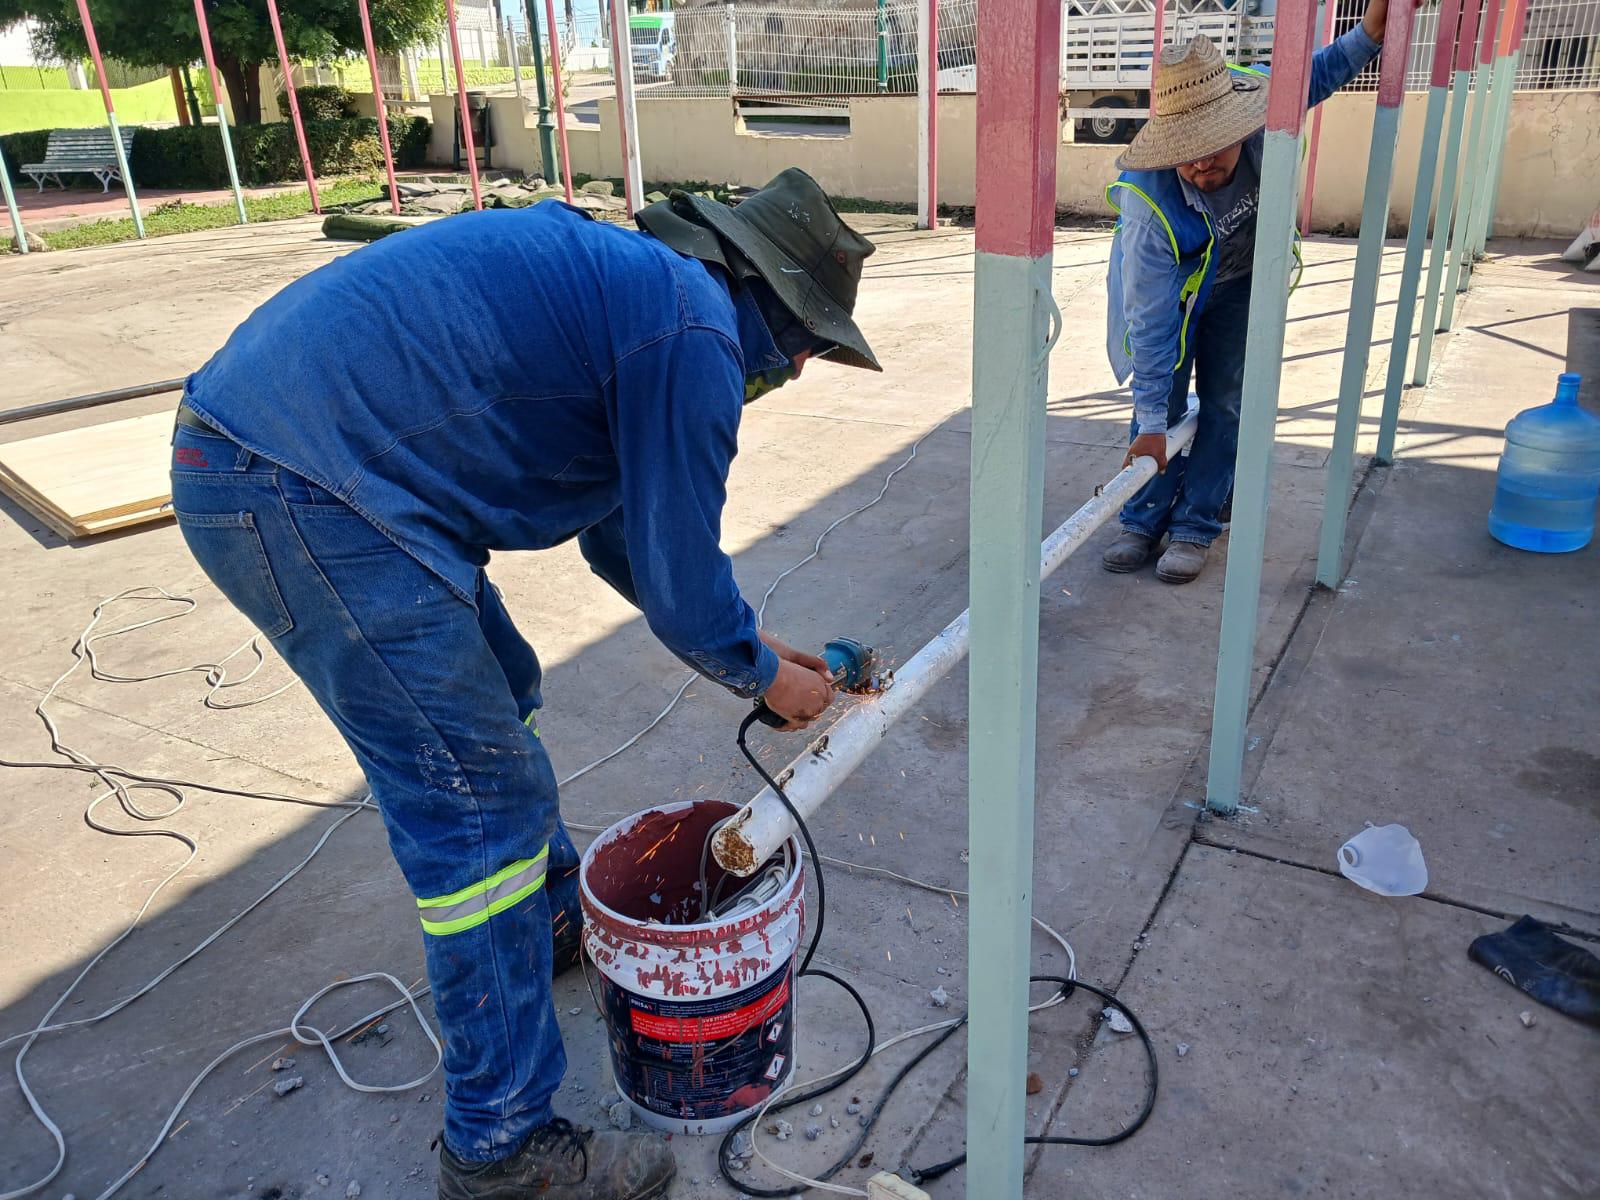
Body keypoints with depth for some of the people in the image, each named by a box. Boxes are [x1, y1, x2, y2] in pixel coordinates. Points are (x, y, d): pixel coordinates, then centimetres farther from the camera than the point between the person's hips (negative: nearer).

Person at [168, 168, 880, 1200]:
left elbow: (621, 527, 26)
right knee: (482, 802, -3)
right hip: (306, 494, -11)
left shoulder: (631, 278, 20)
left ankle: (555, 923, 48)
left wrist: (749, 639, 29)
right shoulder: (696, 332, -13)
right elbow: (680, 573, -8)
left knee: (498, 695, 24)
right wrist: (763, 675, 12)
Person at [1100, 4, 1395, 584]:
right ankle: (1143, 522, 11)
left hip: (1241, 281, 4)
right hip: (1168, 288, -4)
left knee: (1225, 404, 1)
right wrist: (1151, 423, -33)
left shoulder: (1256, 93, -29)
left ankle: (1195, 528, 10)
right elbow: (1151, 323, -36)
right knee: (1162, 398, -4)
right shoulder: (1151, 205, -40)